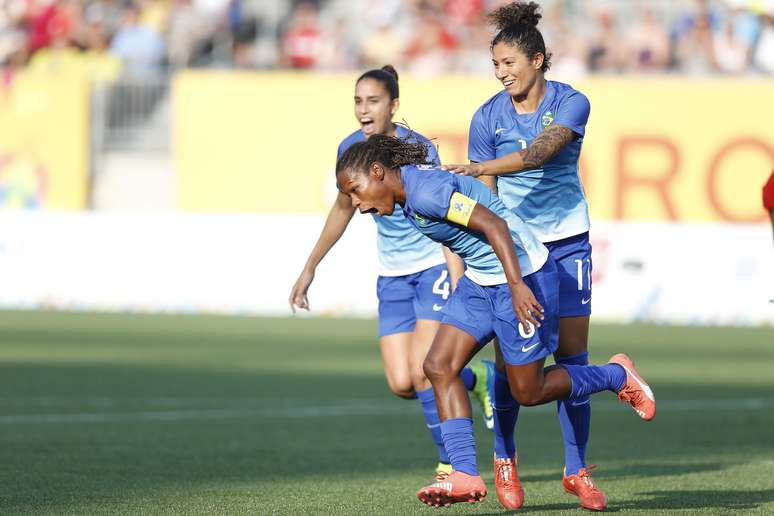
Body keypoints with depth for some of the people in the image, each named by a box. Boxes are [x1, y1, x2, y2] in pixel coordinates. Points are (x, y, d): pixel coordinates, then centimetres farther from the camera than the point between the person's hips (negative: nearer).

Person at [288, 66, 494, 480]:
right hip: (393, 276, 6)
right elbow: (343, 208, 16)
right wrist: (310, 268, 21)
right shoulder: (351, 150, -2)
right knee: (401, 385, -4)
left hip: (435, 266, -6)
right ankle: (477, 378, 26)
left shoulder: (417, 150, -20)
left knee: (421, 371, -18)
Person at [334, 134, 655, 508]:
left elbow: (493, 224, -28)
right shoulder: (409, 197, 7)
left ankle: (616, 376, 23)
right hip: (479, 280, 10)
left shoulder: (425, 191, -24)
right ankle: (465, 475, -5)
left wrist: (518, 286, -33)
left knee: (528, 392, 1)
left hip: (522, 275, -10)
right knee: (439, 366, -3)